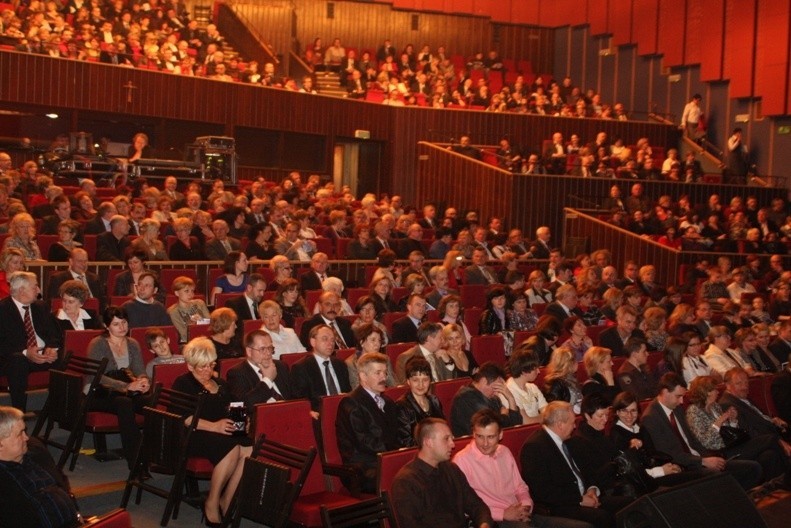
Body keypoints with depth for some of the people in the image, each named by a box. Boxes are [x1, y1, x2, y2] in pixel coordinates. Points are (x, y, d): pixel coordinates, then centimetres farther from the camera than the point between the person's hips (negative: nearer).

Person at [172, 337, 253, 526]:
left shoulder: (220, 384, 26)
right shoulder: (183, 383, 6)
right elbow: (183, 418, -8)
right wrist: (213, 426, -19)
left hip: (224, 432, 6)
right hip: (192, 435, -5)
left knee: (249, 448, -28)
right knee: (232, 447, -35)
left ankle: (226, 501, -19)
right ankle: (212, 502, -20)